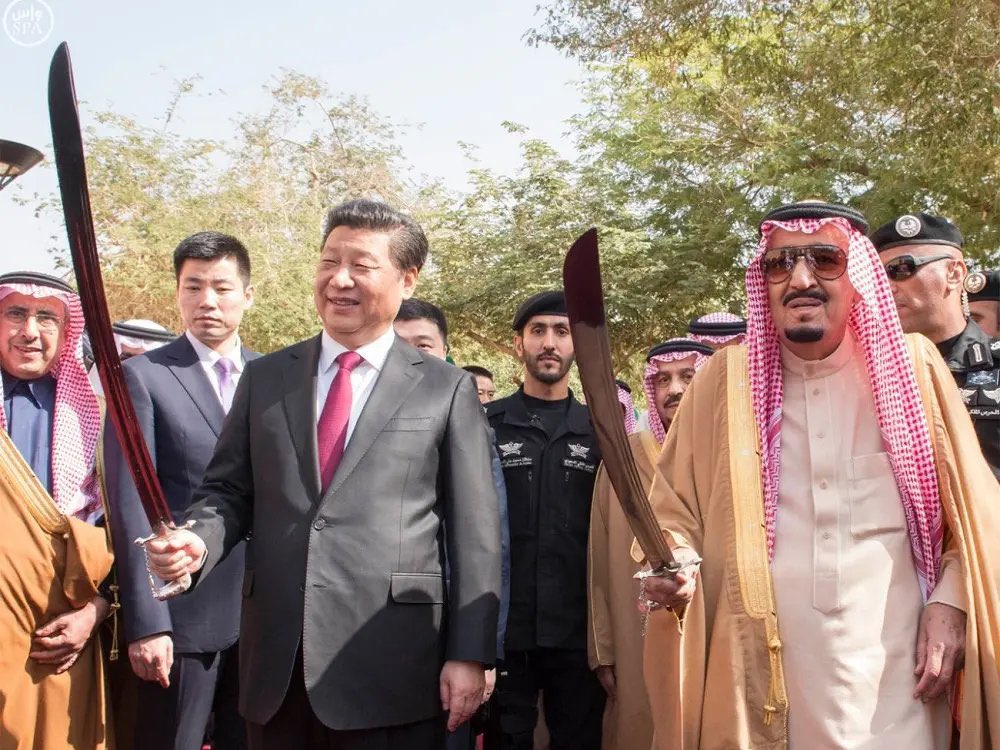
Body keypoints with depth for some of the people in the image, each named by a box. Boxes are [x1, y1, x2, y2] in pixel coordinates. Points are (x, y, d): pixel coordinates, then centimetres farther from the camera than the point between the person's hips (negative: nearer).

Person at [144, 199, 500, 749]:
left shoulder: (447, 389, 2)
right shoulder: (263, 377, 10)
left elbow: (473, 532, -1)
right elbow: (227, 490, 11)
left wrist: (469, 654, -5)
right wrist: (198, 542, -10)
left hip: (391, 667, -2)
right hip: (275, 661, 3)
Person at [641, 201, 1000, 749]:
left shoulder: (913, 366, 1)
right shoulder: (726, 379, 0)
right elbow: (674, 508, 4)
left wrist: (950, 601, -5)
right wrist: (675, 562, -16)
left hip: (894, 670, 0)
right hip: (760, 675, 0)